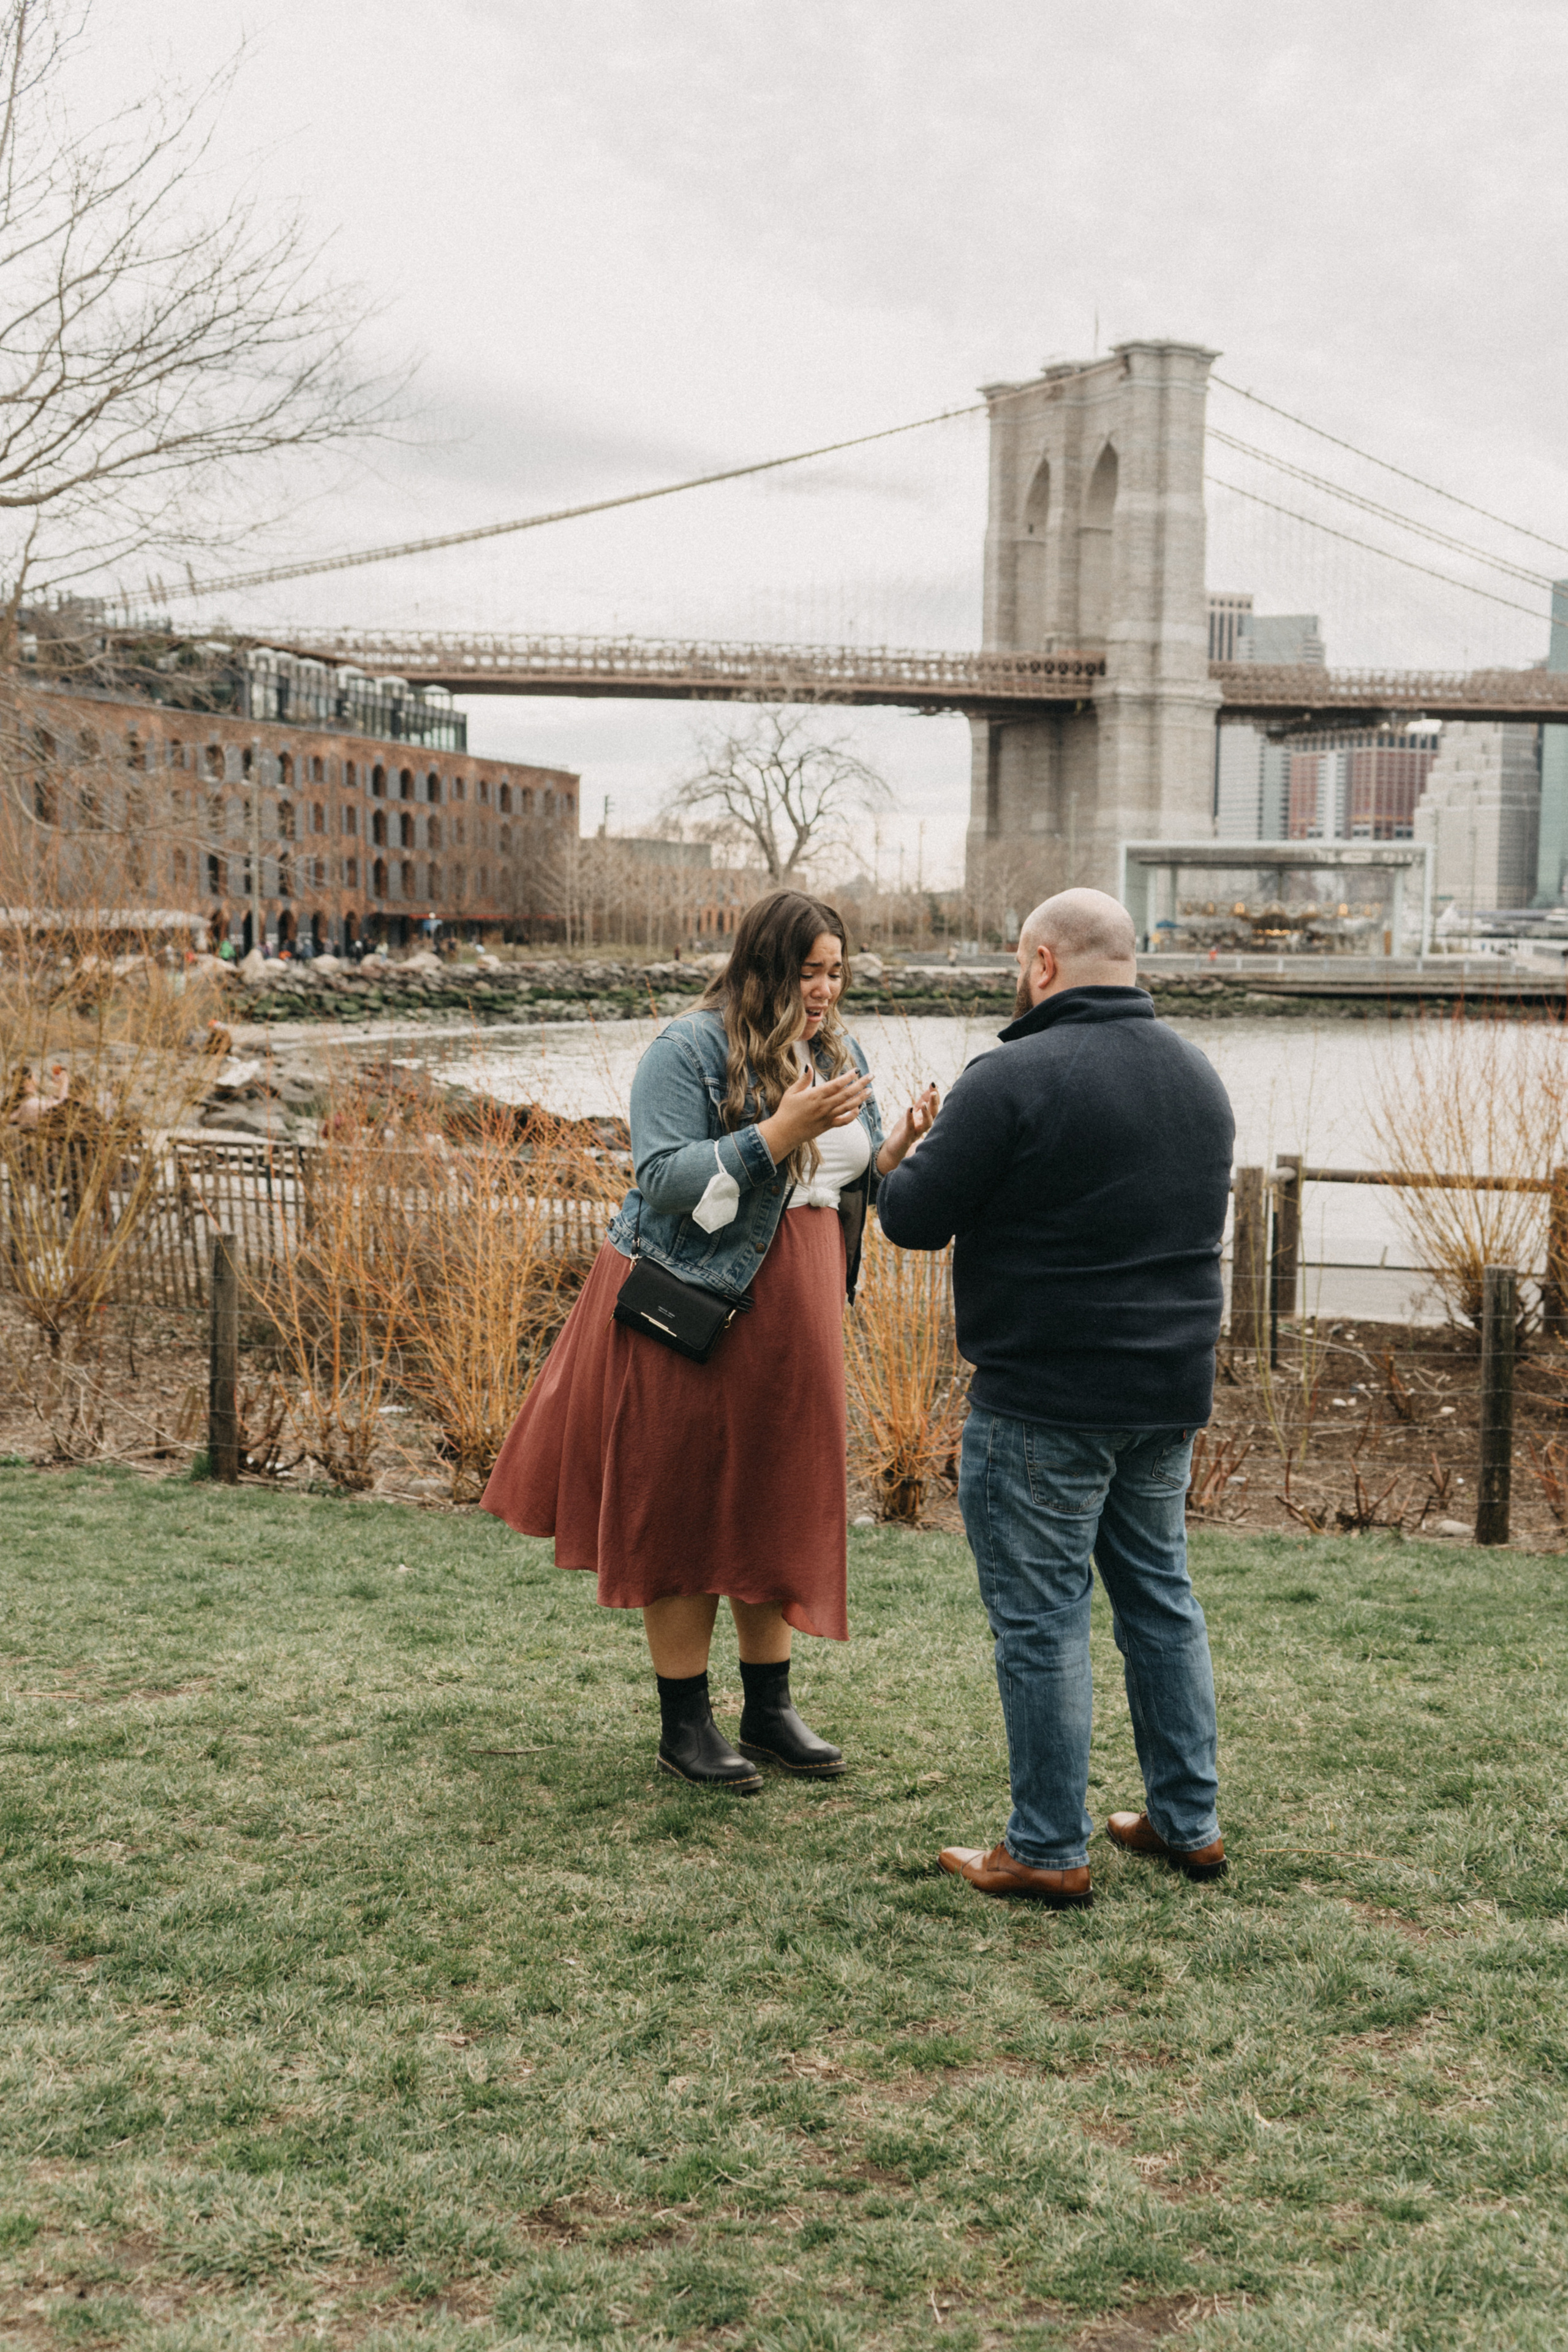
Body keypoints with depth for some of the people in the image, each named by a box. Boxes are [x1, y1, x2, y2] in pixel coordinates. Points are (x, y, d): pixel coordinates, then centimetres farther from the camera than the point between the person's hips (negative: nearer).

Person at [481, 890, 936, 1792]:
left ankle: (770, 1708, 23)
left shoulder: (841, 1049, 10)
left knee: (779, 1502, 12)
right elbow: (665, 1182, -21)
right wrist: (779, 1132, -26)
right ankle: (685, 1723, 11)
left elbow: (851, 1184, 13)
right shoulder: (690, 1049, -13)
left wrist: (896, 1147, -8)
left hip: (793, 1310, 7)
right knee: (683, 1509, 1)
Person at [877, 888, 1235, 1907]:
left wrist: (906, 1162, 8)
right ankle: (1189, 1820, 26)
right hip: (1172, 1391, 8)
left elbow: (914, 1219, -13)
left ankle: (1050, 1852, 8)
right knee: (1161, 1595, 18)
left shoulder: (1016, 1078, -16)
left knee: (1043, 1616, 1)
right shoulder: (1199, 1075, 10)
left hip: (1045, 1400, -7)